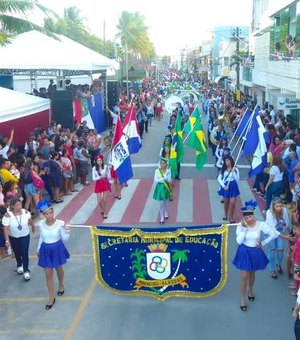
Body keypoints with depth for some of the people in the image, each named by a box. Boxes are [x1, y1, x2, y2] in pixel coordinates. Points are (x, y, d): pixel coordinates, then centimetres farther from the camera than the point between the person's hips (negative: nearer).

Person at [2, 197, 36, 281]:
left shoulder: (25, 212, -17)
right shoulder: (8, 215, -25)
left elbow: (30, 221, 2)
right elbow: (6, 229, -23)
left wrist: (33, 228, 18)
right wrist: (7, 240, -25)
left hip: (25, 236, 0)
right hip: (13, 238, 0)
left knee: (25, 253, -4)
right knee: (17, 253, 20)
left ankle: (26, 271, 13)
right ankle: (19, 266, 49)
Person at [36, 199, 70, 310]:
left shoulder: (60, 223, -20)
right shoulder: (41, 224, -12)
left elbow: (65, 239, -14)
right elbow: (41, 237, 5)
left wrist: (67, 231, -33)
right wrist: (38, 249, 15)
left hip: (57, 249, -1)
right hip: (46, 250, 1)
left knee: (58, 269, 24)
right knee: (48, 274, 7)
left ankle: (61, 285, 56)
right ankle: (51, 298, 20)